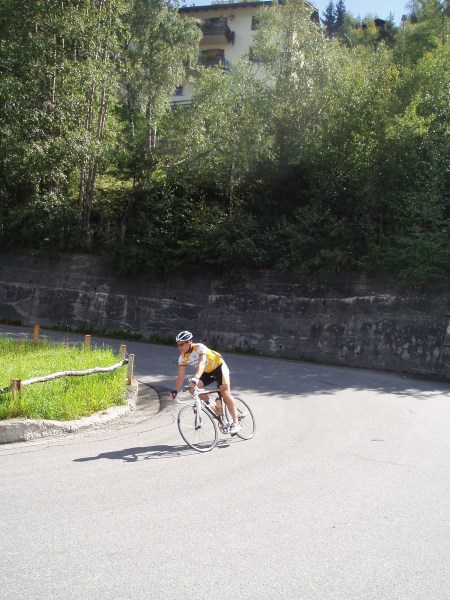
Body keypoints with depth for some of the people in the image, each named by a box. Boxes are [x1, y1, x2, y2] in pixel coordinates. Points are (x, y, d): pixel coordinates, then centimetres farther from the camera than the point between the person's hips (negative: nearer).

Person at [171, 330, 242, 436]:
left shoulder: (200, 348, -31)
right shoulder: (182, 358, -13)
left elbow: (201, 364, -47)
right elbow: (181, 376, -15)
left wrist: (195, 378, -62)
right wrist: (175, 391, -28)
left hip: (219, 367, -6)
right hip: (207, 372, 6)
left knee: (225, 392, -19)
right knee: (193, 388, -17)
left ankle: (235, 423, -14)